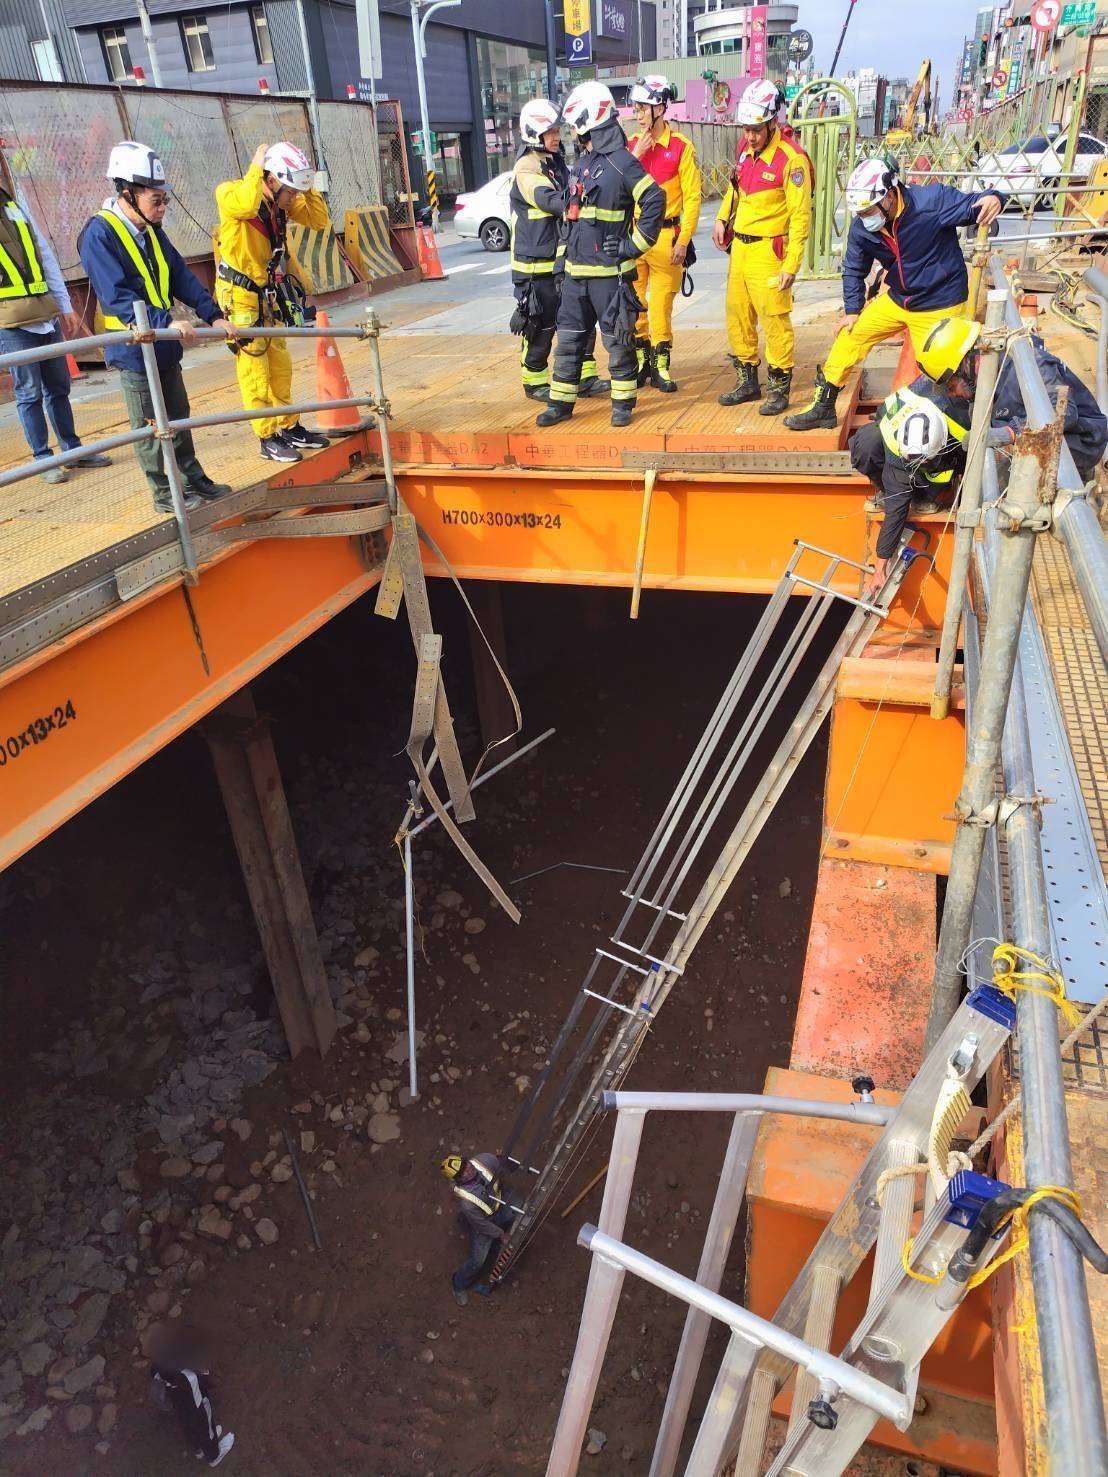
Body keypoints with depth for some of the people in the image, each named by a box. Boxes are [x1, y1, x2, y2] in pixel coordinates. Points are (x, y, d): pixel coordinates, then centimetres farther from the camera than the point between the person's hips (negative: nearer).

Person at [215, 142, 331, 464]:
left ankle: (288, 427, 25)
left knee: (280, 364, 14)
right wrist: (257, 166, -29)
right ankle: (267, 438, 3)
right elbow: (246, 205, -41)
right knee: (254, 368, -3)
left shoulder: (283, 202, 3)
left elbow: (319, 221, 3)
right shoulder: (231, 192, -18)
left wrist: (307, 189, -8)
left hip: (267, 294, 8)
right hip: (239, 294, -8)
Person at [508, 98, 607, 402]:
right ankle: (535, 382, 11)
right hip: (538, 265, -8)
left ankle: (584, 377, 12)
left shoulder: (557, 162, 16)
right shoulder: (527, 169, -13)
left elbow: (570, 202, 26)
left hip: (564, 260, 8)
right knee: (541, 325, -1)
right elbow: (552, 202, -28)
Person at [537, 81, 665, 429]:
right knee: (569, 339, 9)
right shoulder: (583, 163, 15)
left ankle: (623, 403, 12)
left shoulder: (622, 162, -10)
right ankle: (561, 402, 18)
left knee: (617, 340, 1)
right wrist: (570, 249, 20)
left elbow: (654, 201, -16)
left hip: (609, 271, -8)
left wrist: (634, 245, -15)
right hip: (576, 270, 8)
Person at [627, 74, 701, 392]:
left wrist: (683, 241, -10)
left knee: (662, 303, 0)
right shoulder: (630, 145, 8)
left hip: (665, 236, -3)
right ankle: (641, 360, 19)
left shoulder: (681, 146, -3)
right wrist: (635, 156, -9)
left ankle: (660, 366, 10)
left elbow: (692, 198, -5)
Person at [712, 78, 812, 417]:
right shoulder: (745, 147, 8)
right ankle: (747, 382, 25)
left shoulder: (791, 159, -14)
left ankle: (779, 387, 6)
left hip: (768, 250, -8)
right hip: (739, 246, 8)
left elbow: (801, 216, -15)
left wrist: (791, 265, -19)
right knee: (737, 317, 12)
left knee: (774, 320, -5)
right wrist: (722, 218, 13)